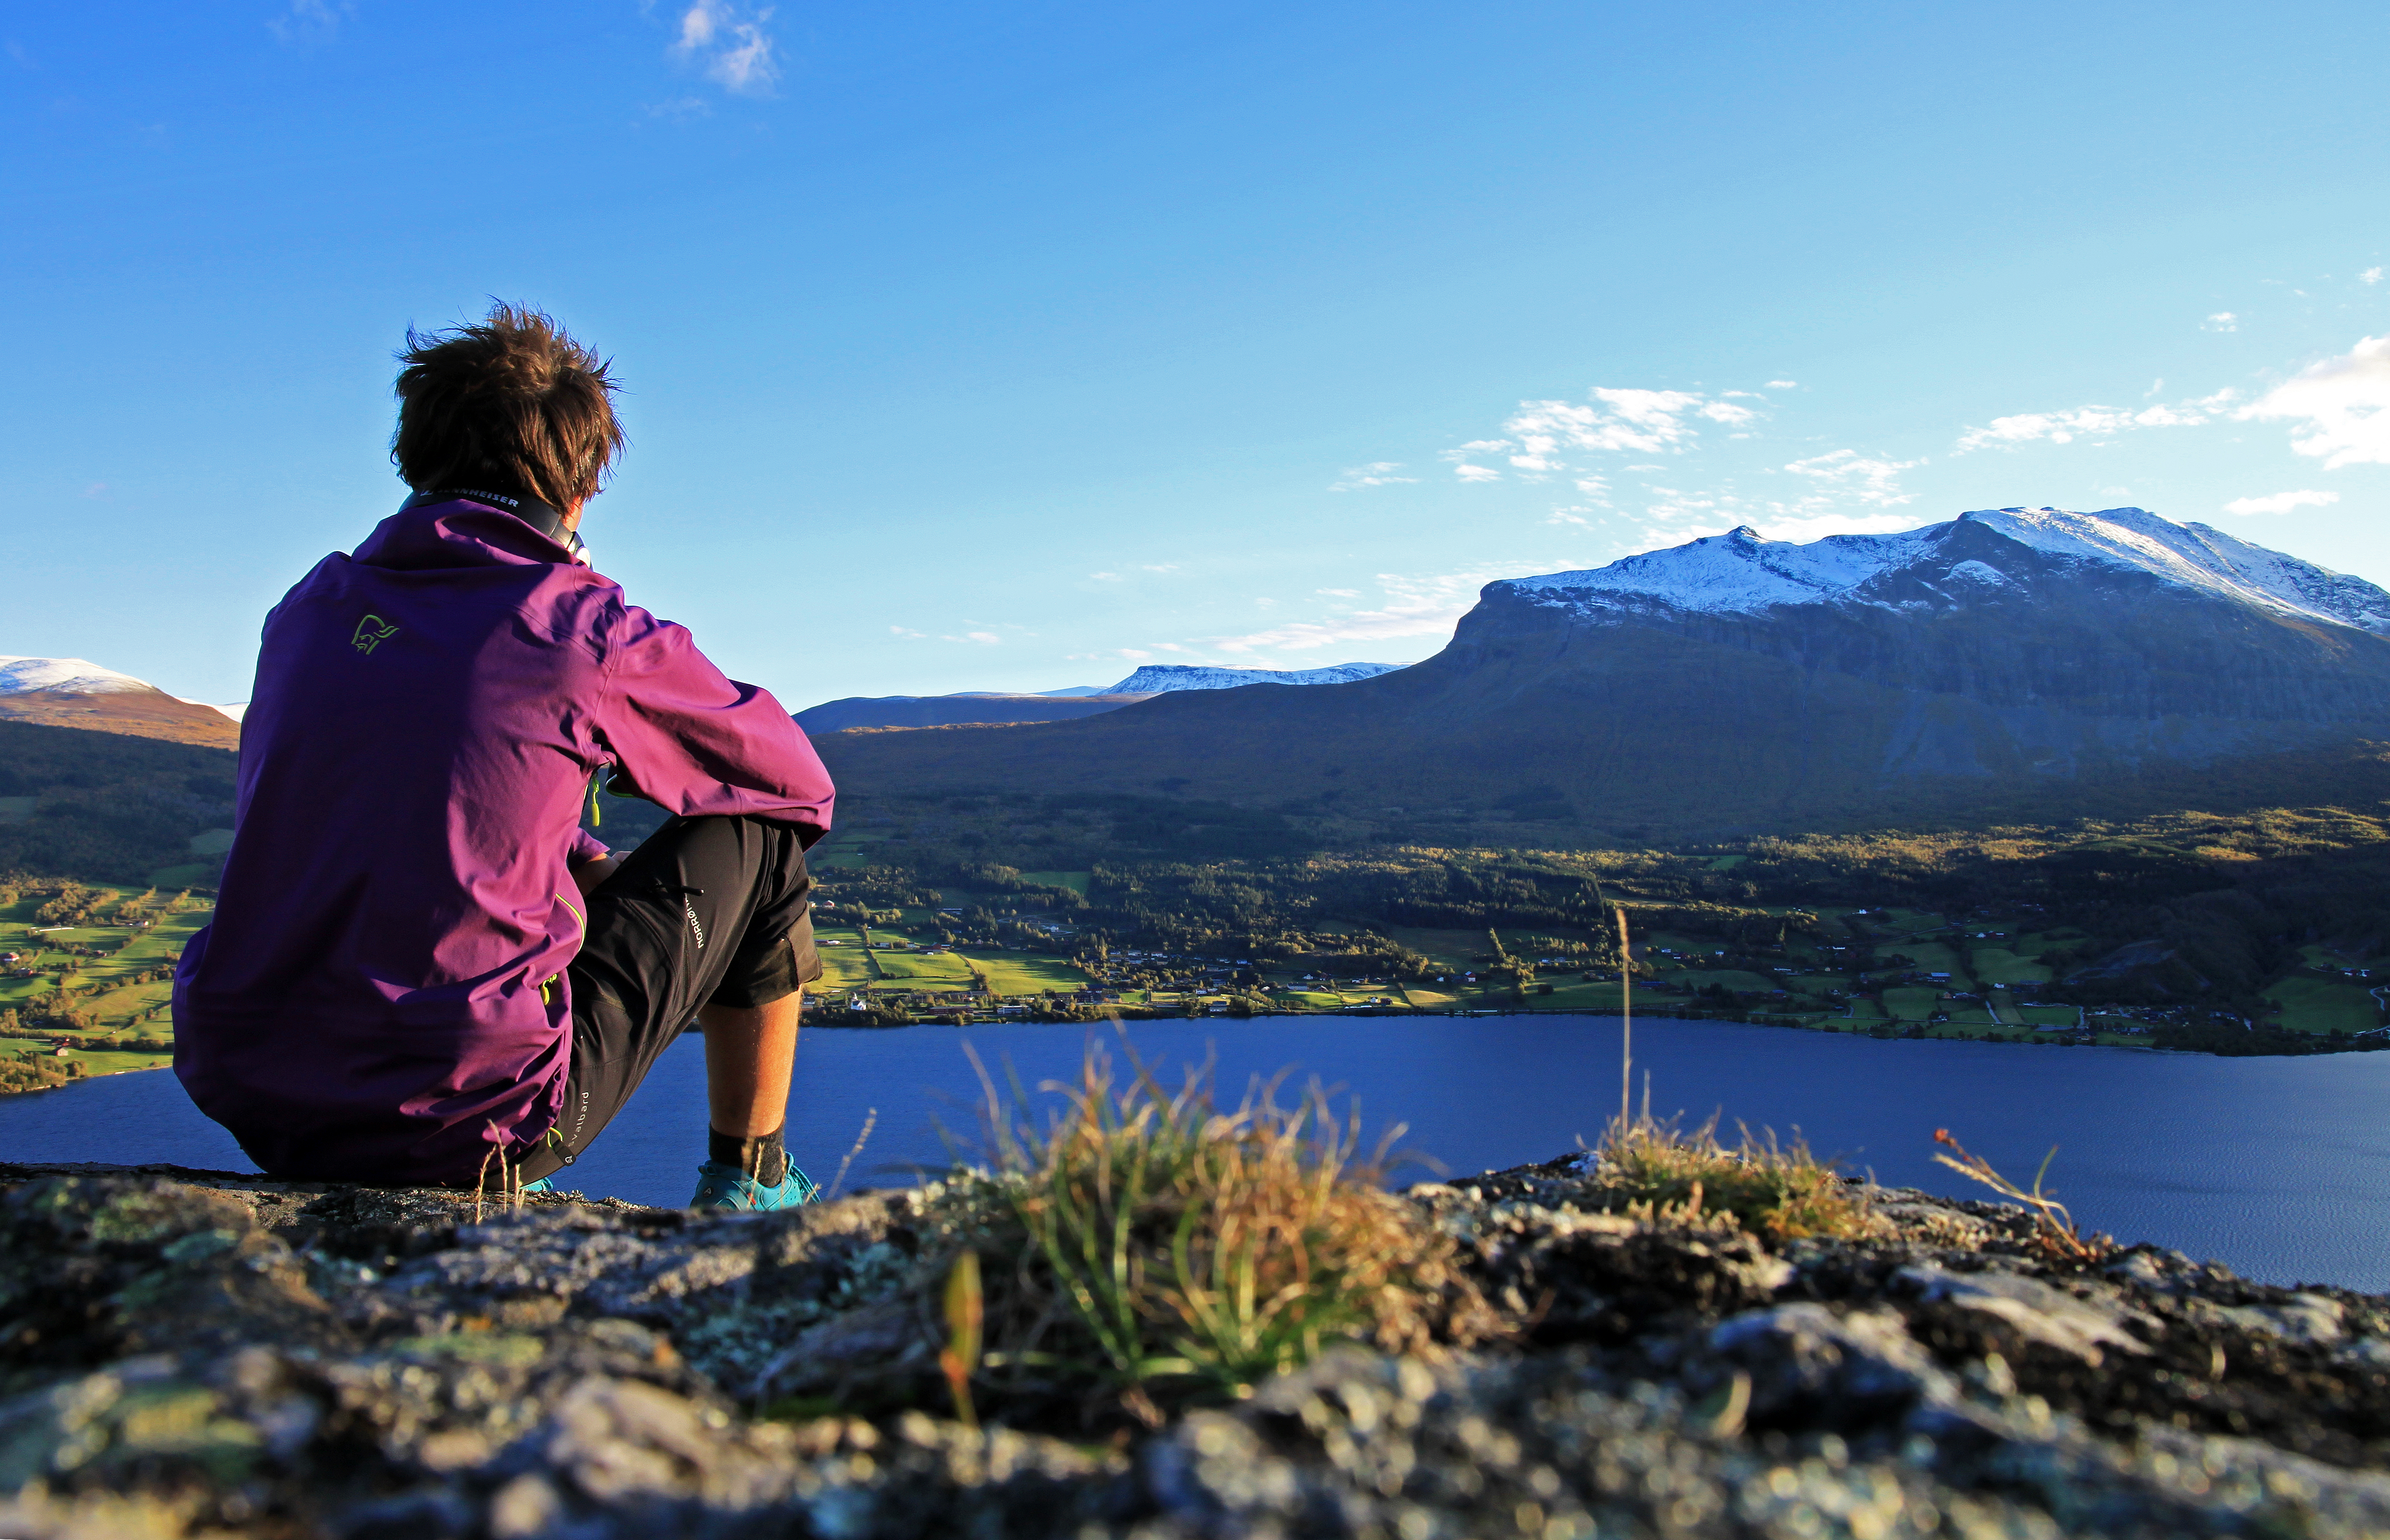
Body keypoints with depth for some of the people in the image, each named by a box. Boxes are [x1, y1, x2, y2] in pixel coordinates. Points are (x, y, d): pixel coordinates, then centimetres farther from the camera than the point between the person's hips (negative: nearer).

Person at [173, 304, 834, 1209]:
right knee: (759, 838, 10)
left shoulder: (307, 608, 8)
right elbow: (801, 782, 7)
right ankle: (747, 1184, 21)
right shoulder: (586, 631, -8)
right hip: (472, 1127, -6)